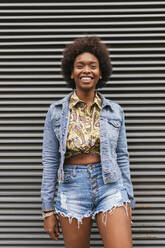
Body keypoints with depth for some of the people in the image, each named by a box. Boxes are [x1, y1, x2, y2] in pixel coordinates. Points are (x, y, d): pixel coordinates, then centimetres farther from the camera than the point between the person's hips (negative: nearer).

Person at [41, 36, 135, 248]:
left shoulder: (115, 111, 4)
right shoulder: (56, 112, 2)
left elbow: (122, 158, 8)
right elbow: (49, 161, 3)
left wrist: (128, 201, 6)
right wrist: (47, 208, 2)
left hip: (110, 188, 0)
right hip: (72, 190, 0)